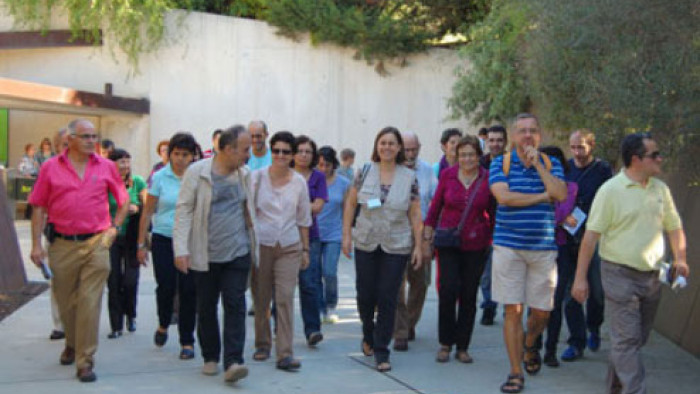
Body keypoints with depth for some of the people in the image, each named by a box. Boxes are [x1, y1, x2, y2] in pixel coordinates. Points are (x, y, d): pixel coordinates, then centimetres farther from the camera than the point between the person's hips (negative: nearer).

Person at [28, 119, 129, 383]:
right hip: (62, 244, 1)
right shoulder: (51, 167, 2)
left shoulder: (106, 167, 4)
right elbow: (39, 208, 3)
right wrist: (36, 244, -2)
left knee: (90, 303, -6)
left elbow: (124, 201, 15)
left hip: (96, 244, -1)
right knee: (65, 302, 14)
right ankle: (72, 345, 40)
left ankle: (85, 361, 0)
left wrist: (114, 227, 5)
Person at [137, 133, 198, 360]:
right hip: (163, 239, 0)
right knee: (166, 287, -3)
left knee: (188, 290, -2)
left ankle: (187, 342, 10)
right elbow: (148, 212, 5)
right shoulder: (159, 178, 1)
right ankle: (163, 325, 29)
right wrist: (141, 244, 4)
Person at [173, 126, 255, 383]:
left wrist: (253, 247, 17)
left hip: (237, 253, 2)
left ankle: (233, 362, -10)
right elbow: (183, 211, -6)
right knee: (206, 308, 8)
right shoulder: (197, 172, -5)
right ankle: (210, 357, 24)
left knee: (235, 306, -8)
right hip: (204, 254, -2)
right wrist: (181, 249, -13)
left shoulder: (244, 174, 8)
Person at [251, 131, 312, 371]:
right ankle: (262, 344, 24)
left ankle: (285, 353, -8)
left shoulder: (299, 182, 5)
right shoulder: (258, 177, 1)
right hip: (261, 243, 0)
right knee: (261, 298, 6)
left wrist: (305, 249, 12)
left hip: (289, 246, 0)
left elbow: (303, 219, 12)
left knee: (285, 297, -8)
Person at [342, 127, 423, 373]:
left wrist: (418, 246, 0)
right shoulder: (364, 172, 1)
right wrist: (347, 235, 1)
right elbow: (350, 204, 6)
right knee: (365, 294, 7)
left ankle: (381, 351, 8)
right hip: (366, 244, 1)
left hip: (396, 246, -1)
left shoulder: (409, 177, 0)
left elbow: (415, 214, 3)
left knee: (388, 298, -1)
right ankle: (368, 335, 35)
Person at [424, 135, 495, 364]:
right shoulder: (447, 175, 0)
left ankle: (462, 347, 17)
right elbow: (436, 206, 9)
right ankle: (445, 344, 8)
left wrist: (495, 240, 9)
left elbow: (493, 213, 9)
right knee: (448, 290, -9)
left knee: (469, 296, 5)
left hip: (476, 245, 0)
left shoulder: (488, 179, -1)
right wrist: (427, 234, 8)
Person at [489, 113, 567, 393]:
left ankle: (530, 346, 38)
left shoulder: (551, 164, 8)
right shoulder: (500, 163, 3)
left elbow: (561, 195, -9)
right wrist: (543, 196, -7)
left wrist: (537, 163, -10)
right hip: (508, 247, -2)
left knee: (541, 312, 5)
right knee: (513, 311, -2)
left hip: (543, 249, 2)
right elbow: (504, 196, -13)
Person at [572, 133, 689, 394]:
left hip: (652, 275, 6)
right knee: (627, 339, -7)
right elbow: (591, 234, -11)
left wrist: (680, 259, 1)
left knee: (638, 338, 14)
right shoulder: (611, 190, -10)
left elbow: (674, 227, 18)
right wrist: (581, 277, -13)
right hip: (620, 274, -6)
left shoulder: (660, 189, 9)